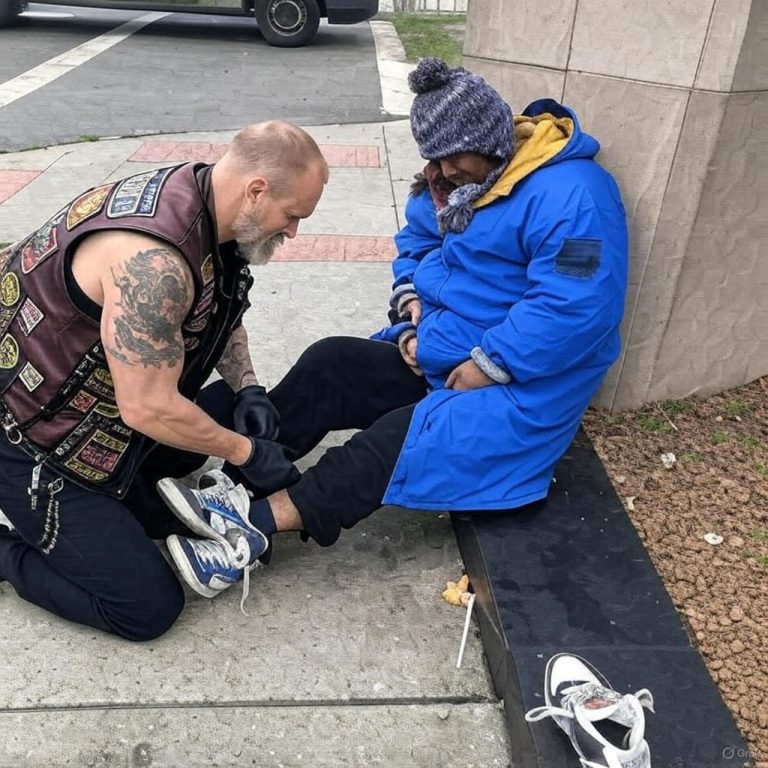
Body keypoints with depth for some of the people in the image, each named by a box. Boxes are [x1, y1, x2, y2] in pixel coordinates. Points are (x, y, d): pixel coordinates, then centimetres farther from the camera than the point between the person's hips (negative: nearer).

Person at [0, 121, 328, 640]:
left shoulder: (201, 207, -3)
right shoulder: (153, 258, -33)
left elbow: (220, 315, 12)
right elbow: (148, 408, -29)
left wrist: (247, 388, -3)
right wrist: (245, 453, -15)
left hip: (94, 406, 9)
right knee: (148, 608, -7)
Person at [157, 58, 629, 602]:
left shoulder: (570, 195, -20)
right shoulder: (455, 177, 7)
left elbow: (576, 308, -27)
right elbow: (417, 242, 18)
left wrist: (488, 365, -24)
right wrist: (410, 301, -1)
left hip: (522, 386, -8)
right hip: (435, 352, 8)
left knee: (409, 437, -28)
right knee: (330, 363, -11)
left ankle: (256, 523, -26)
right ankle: (241, 486, -15)